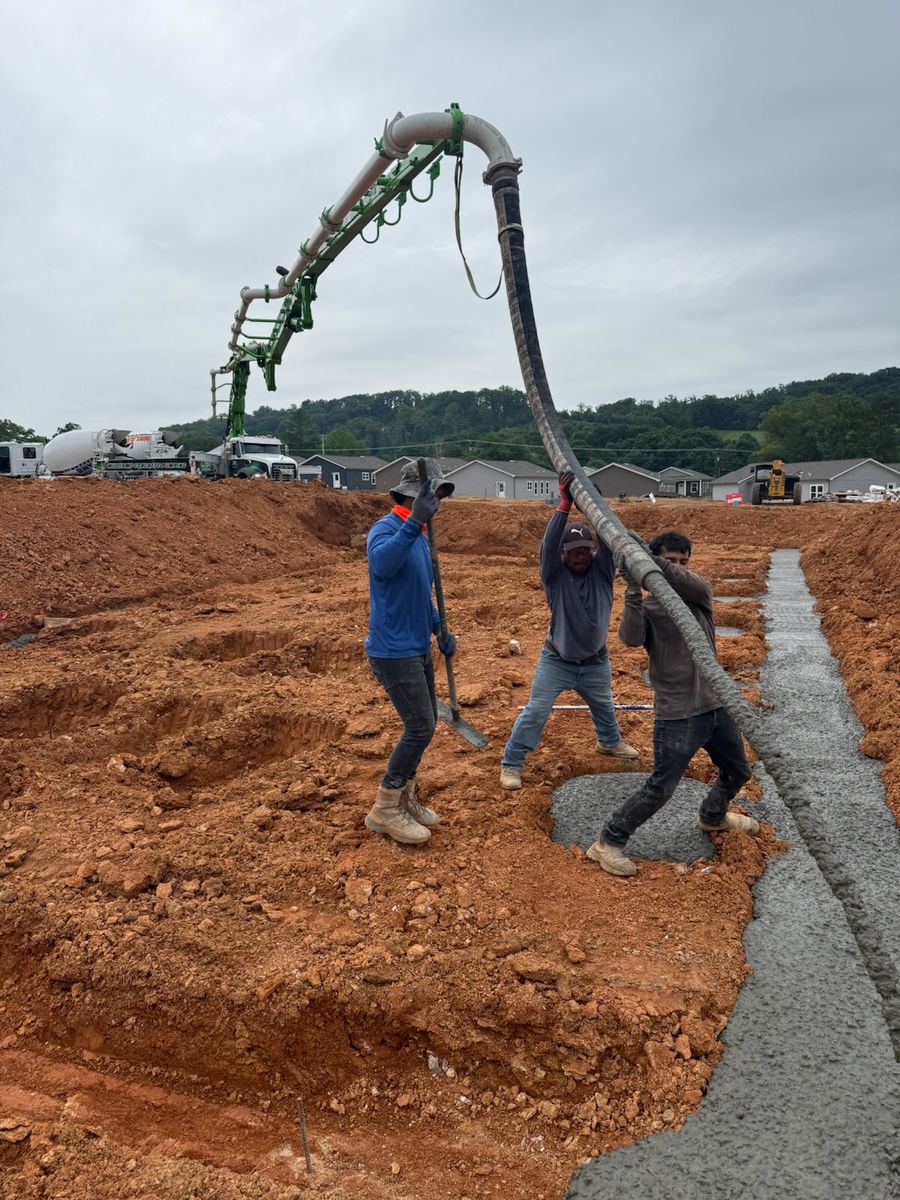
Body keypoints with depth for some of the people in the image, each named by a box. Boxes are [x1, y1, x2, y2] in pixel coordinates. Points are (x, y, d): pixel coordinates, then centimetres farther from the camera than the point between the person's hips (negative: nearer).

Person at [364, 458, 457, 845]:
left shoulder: (421, 535, 12)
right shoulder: (386, 528, -16)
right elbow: (382, 564, -41)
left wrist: (440, 630, 14)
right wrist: (414, 521, -48)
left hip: (418, 648, 9)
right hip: (393, 651, -9)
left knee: (425, 723, 15)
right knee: (420, 727, -8)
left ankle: (406, 798, 30)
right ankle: (384, 809, 6)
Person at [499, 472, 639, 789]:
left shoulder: (602, 570, -10)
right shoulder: (555, 575, -16)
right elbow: (548, 544, -34)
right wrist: (565, 504, -41)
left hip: (595, 661, 3)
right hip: (557, 660, -3)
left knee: (604, 707, 26)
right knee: (535, 711, -6)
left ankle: (610, 742, 54)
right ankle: (511, 763, 4)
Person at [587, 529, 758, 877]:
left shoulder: (699, 593, 3)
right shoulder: (647, 607, -5)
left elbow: (695, 584, -22)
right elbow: (631, 637, -26)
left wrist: (651, 561, -36)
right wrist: (633, 590, -37)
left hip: (716, 706, 5)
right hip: (677, 715, -5)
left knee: (738, 772, 23)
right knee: (660, 788, -7)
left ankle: (712, 816, 51)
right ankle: (608, 843, 7)